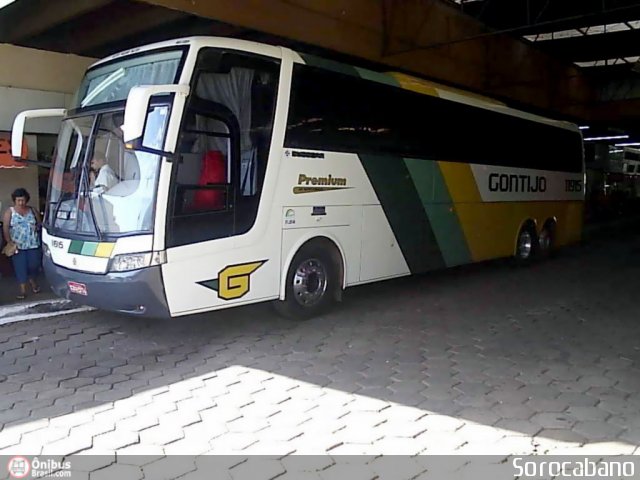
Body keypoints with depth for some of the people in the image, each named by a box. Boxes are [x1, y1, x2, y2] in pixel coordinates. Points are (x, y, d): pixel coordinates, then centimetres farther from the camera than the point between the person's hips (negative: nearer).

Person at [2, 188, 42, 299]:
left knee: (33, 264, 4)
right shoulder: (9, 212, 0)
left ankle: (32, 281, 33)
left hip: (33, 244, 2)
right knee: (20, 267, -3)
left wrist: (37, 227, -3)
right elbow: (5, 228, -6)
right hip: (18, 245, -2)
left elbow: (40, 223, 19)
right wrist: (9, 242, -16)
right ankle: (23, 290, 2)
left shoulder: (32, 210, 7)